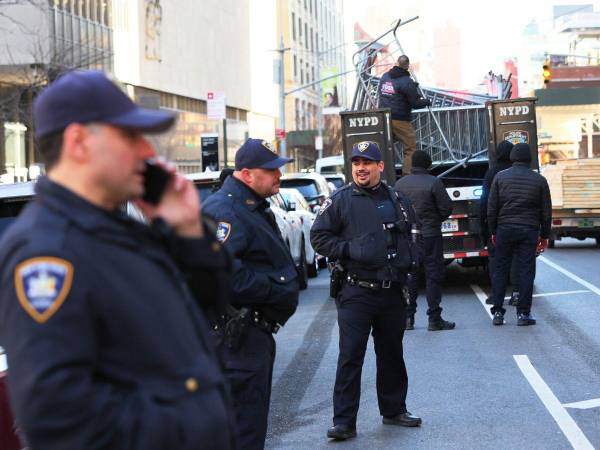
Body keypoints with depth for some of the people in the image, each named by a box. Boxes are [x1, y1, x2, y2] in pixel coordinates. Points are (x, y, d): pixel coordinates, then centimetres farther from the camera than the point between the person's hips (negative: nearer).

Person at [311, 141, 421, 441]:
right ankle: (344, 421, -5)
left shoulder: (395, 199, 11)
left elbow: (409, 233, 26)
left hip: (393, 292, 5)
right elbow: (319, 237, -3)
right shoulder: (340, 200, -3)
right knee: (350, 357, -7)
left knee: (392, 354, 15)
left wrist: (408, 259, 10)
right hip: (356, 293, -4)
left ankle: (394, 410, 29)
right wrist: (350, 250, -15)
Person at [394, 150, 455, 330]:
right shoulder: (434, 182, -10)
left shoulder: (399, 184, 3)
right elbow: (446, 208, -8)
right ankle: (434, 319, 0)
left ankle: (407, 317, 12)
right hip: (430, 235, -4)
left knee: (408, 276, 11)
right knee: (433, 276, 1)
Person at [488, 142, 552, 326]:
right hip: (529, 231, -1)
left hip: (504, 229, 1)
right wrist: (544, 236, 12)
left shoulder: (500, 177, 1)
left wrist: (493, 232, 10)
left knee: (500, 270, 7)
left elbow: (492, 208, 1)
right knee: (526, 271, 2)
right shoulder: (539, 180, 2)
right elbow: (546, 212, 4)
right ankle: (523, 313, 1)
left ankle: (497, 312, 7)